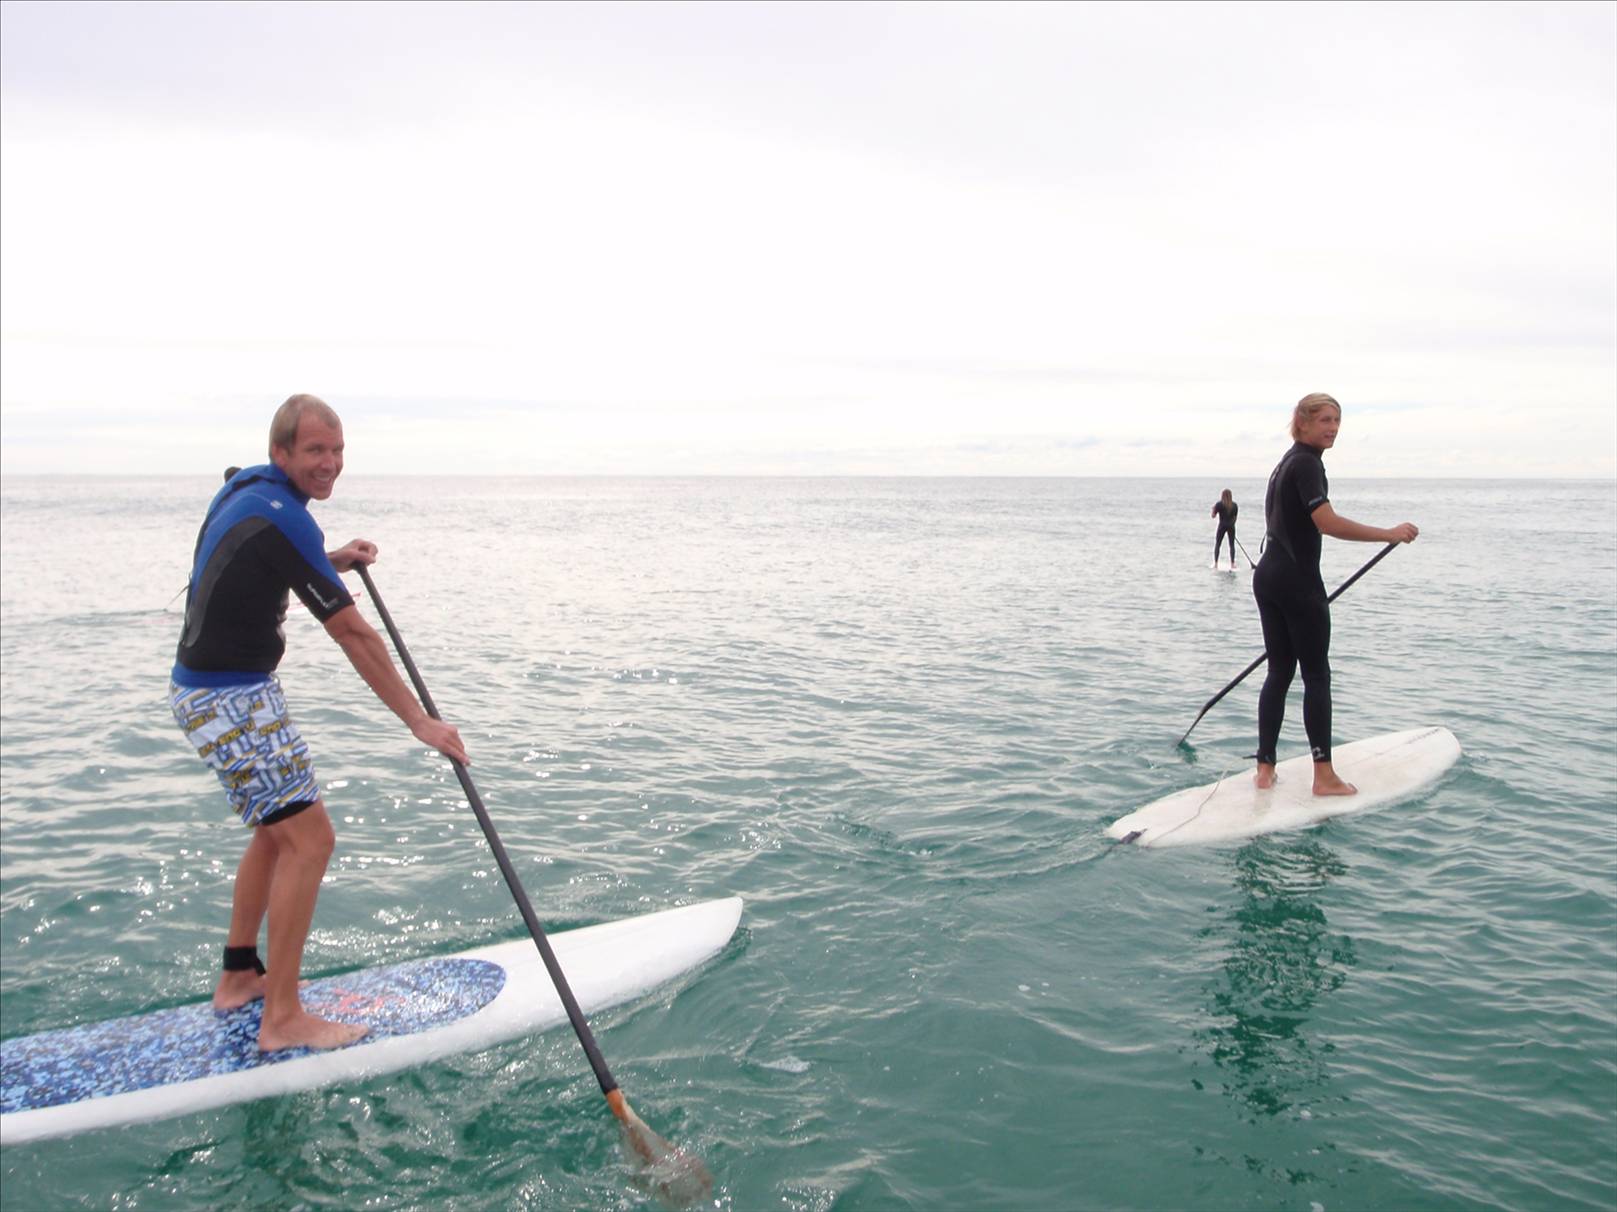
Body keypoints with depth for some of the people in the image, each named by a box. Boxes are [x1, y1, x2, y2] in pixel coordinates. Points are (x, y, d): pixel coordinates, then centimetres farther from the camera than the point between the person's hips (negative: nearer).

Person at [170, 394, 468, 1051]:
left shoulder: (245, 484, 8)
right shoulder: (282, 517, -21)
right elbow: (353, 634, -20)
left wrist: (330, 561, 11)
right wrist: (419, 721, -16)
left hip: (209, 689, 10)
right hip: (231, 700, -10)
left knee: (278, 829, 20)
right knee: (310, 840, -8)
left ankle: (238, 977, 31)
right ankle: (281, 1020, -3)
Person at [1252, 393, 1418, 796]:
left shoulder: (1285, 464, 18)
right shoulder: (1307, 464, -12)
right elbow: (1327, 523, -25)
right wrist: (1388, 534, -21)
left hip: (1268, 577, 9)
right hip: (1297, 581, -9)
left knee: (1279, 672, 11)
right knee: (1317, 675, -3)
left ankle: (1265, 768, 12)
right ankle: (1324, 776, 1)